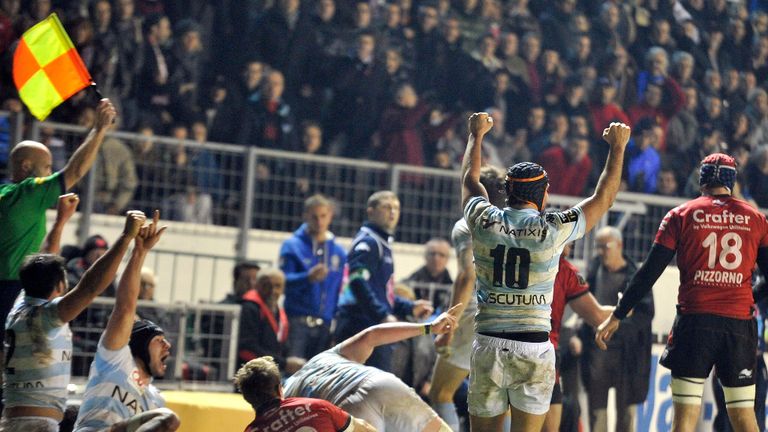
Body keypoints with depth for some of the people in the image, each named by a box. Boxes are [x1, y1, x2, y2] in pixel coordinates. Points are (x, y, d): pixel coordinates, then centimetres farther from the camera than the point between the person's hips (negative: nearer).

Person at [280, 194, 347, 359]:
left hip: (325, 325, 3)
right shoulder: (292, 246, 3)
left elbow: (341, 290, 11)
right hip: (297, 322, -3)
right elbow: (284, 281, -6)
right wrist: (308, 277, -26)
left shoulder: (339, 252, 11)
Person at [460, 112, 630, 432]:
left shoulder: (484, 222, 0)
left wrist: (476, 135, 39)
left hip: (488, 344, 2)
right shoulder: (553, 230, -5)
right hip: (534, 348, -2)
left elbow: (470, 179, 22)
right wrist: (617, 147, 22)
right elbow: (604, 197, 9)